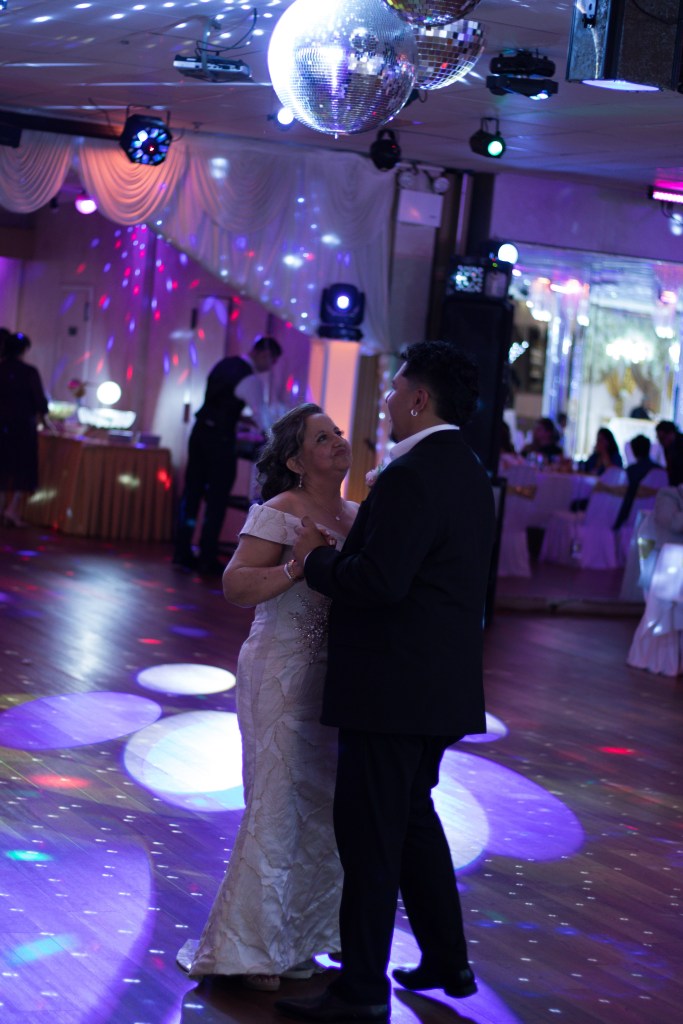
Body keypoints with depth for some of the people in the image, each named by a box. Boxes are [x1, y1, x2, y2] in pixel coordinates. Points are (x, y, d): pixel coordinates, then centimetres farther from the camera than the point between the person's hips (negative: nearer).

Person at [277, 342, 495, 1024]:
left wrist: (316, 559, -10)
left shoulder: (411, 477, -19)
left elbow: (380, 581, -25)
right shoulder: (469, 473, 12)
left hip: (391, 688, -10)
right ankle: (447, 960, 31)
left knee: (369, 833, -1)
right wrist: (343, 551, 14)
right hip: (440, 684, 10)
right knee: (413, 818, 22)